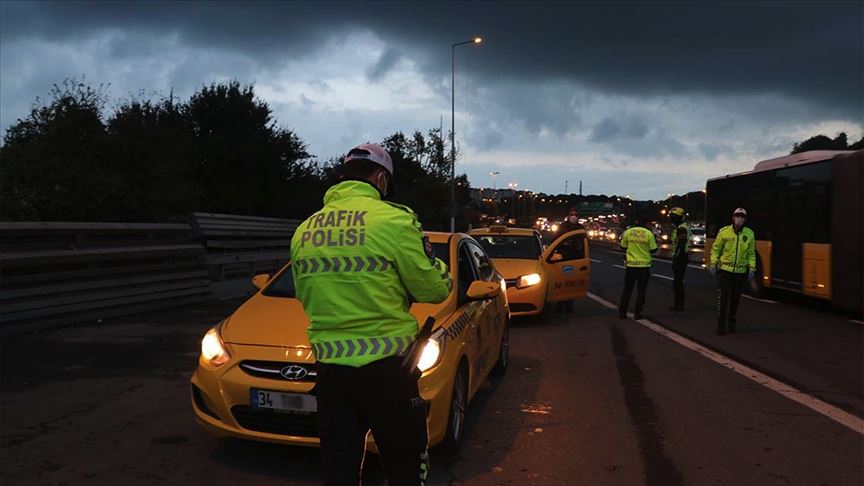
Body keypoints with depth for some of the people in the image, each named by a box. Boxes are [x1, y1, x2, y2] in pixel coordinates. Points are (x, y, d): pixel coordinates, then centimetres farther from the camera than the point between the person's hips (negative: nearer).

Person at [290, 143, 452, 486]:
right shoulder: (393, 220, -11)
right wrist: (435, 267, 15)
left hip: (329, 369, 5)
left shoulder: (304, 231, 7)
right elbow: (434, 289, -5)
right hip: (386, 369, -4)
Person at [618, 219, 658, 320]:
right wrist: (655, 241, 13)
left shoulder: (628, 232, -4)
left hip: (631, 265, 2)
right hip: (644, 265, -2)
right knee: (641, 290, 8)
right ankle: (637, 313, 9)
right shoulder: (649, 233, -9)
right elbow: (653, 250, -4)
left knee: (627, 289, 10)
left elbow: (623, 247, 7)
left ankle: (622, 312, 11)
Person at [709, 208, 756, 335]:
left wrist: (752, 268, 1)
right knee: (722, 298, -5)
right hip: (725, 270, -2)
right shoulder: (724, 231, -3)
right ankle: (721, 324, 1)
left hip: (741, 272, 2)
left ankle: (732, 322, 24)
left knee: (736, 298, 11)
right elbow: (715, 249, 4)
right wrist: (713, 263, -5)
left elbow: (751, 254, 10)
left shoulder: (749, 234, 4)